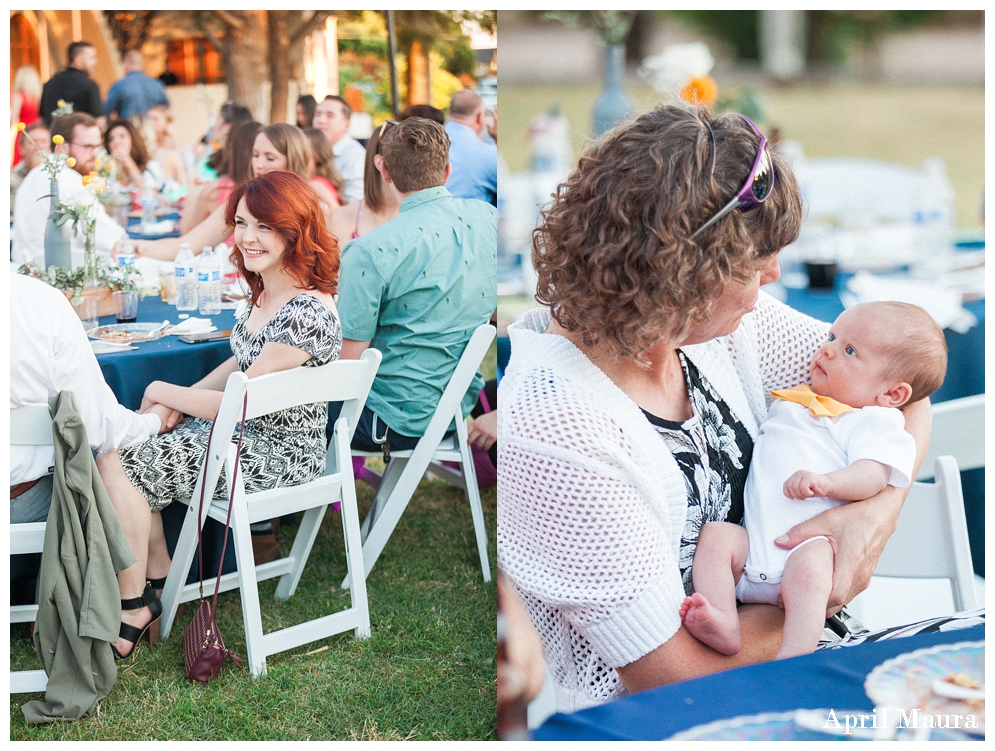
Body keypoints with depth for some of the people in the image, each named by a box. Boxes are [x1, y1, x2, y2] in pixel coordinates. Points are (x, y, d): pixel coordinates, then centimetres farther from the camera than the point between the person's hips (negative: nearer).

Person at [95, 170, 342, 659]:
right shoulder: (265, 292, 4)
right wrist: (180, 400, 2)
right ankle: (158, 580, 13)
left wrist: (163, 392, -7)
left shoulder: (306, 313, -27)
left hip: (276, 458, -10)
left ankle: (133, 607, -1)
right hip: (245, 433, 10)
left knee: (116, 461, -12)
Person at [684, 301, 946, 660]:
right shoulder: (788, 402, 28)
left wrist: (826, 482, -28)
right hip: (753, 545, 7)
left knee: (808, 568, -36)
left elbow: (873, 475, -11)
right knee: (715, 534, -20)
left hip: (810, 543, -6)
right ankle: (724, 625, -35)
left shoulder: (875, 421, 8)